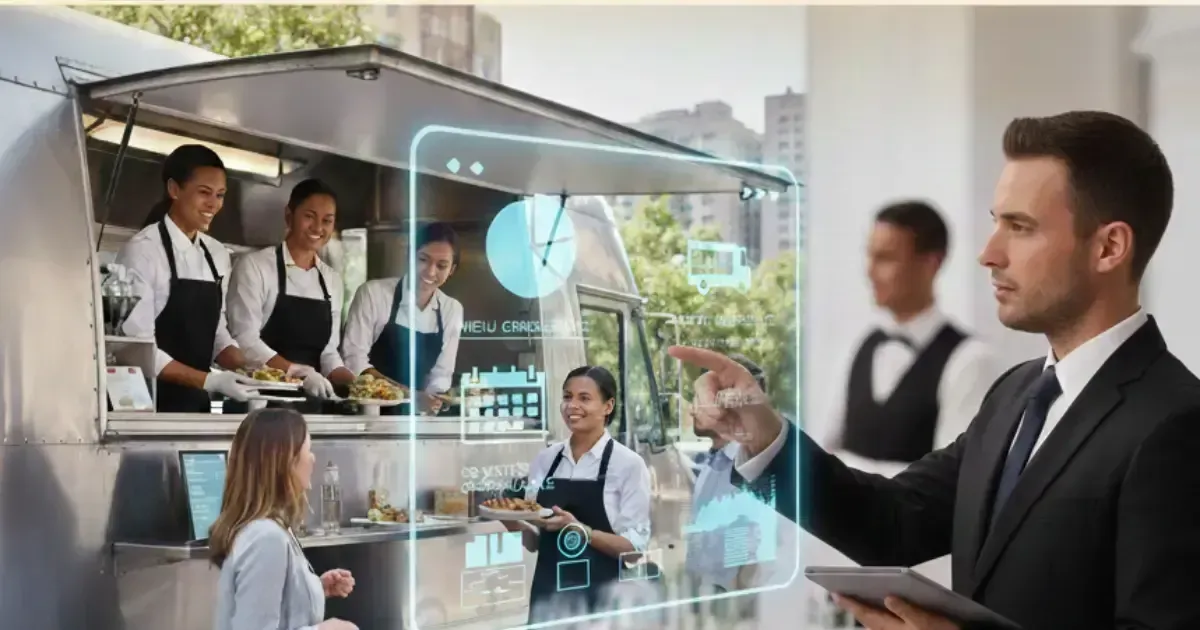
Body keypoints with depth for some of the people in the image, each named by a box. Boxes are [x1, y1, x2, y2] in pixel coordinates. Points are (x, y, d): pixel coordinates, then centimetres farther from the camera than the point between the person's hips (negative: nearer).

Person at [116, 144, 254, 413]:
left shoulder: (219, 255, 8)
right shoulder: (143, 250, -12)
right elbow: (137, 348, -16)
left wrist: (249, 370, -4)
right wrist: (210, 381, -22)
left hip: (197, 402, 6)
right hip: (150, 401, -6)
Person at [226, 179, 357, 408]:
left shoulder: (332, 280, 12)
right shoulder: (254, 266, -3)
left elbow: (328, 352, 13)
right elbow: (245, 341, -11)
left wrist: (353, 382, -6)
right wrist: (299, 372, -23)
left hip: (310, 400, 5)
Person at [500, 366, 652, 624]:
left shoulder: (628, 463, -7)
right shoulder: (544, 460, 6)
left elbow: (635, 546, -11)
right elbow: (536, 542, 11)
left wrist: (580, 530, -23)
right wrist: (516, 525, -8)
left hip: (603, 598, -4)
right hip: (548, 594, 4)